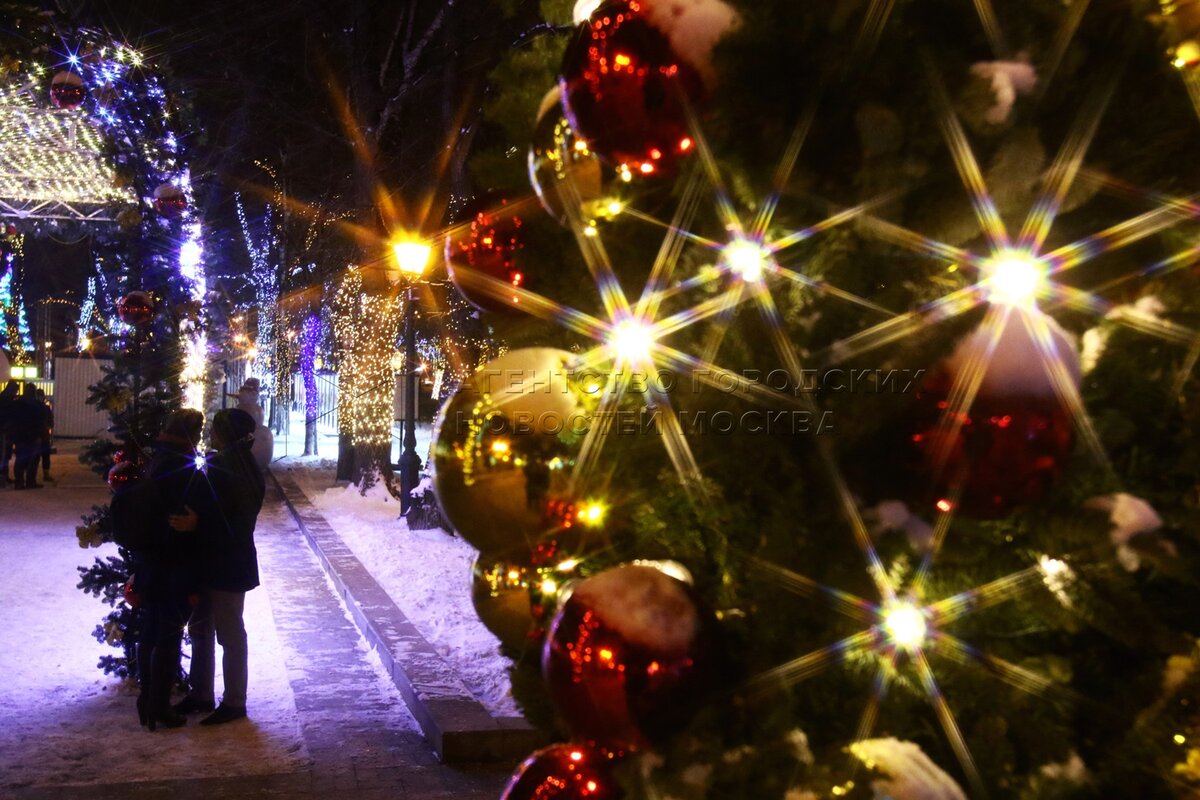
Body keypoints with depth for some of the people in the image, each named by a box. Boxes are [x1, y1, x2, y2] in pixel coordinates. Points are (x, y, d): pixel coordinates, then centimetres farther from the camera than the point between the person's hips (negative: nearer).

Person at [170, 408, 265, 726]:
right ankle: (201, 693, 30)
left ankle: (234, 702, 14)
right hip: (207, 560, 8)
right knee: (200, 628, 17)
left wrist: (198, 523, -29)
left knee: (230, 634, 2)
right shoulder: (216, 464, 4)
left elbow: (237, 522, -22)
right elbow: (207, 508, 8)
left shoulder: (243, 472, -18)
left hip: (229, 565, -8)